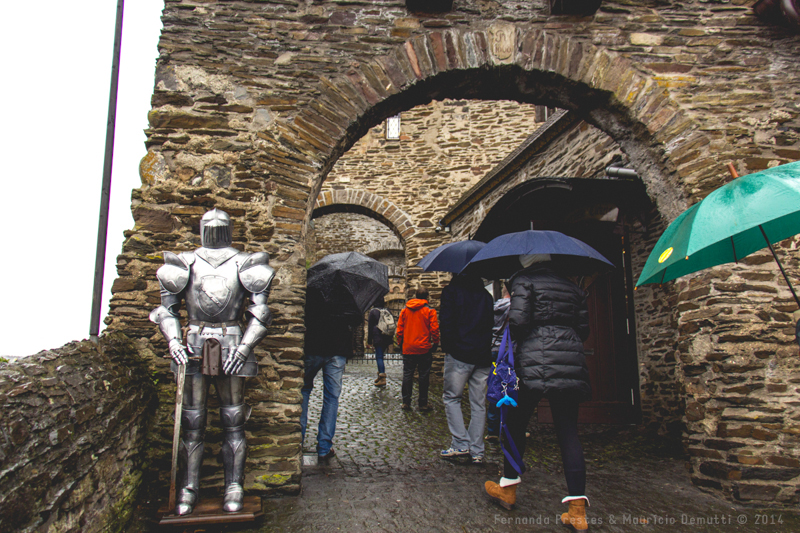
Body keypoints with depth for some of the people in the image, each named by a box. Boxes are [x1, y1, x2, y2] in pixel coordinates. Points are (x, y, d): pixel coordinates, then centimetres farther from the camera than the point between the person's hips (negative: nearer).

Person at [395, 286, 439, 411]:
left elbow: (399, 330, 7)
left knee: (407, 375, 9)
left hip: (408, 349, 3)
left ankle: (406, 402, 11)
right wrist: (435, 344, 4)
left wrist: (400, 344, 16)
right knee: (424, 376, 5)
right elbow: (434, 330, -8)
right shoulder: (430, 311, -4)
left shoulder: (404, 310, 5)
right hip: (424, 349, -2)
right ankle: (423, 404, 9)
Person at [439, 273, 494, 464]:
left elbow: (446, 322, -8)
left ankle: (460, 444, -2)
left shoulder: (451, 291, 0)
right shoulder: (486, 294, 15)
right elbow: (492, 323, 15)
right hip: (483, 356, 5)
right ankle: (476, 451, 9)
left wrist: (447, 347, 1)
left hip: (459, 354, -4)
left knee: (451, 397, 7)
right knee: (478, 403, 8)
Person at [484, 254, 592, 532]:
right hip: (571, 363, 5)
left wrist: (512, 329, 10)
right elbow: (583, 329, 17)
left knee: (516, 424, 10)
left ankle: (508, 488, 23)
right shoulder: (572, 287, 17)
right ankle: (577, 507, 1)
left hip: (534, 363, -5)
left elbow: (518, 320, -11)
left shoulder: (524, 282, 1)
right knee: (568, 432, 5)